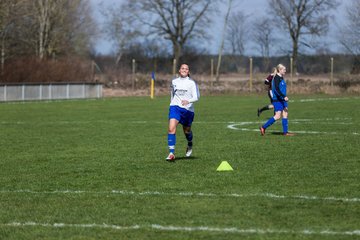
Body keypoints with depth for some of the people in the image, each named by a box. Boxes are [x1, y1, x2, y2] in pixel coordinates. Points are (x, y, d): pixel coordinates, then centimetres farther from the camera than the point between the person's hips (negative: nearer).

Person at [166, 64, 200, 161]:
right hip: (175, 107, 1)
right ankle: (171, 153, -22)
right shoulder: (174, 82, 8)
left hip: (188, 109, -1)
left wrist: (188, 101, -29)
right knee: (171, 128, -20)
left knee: (187, 130, 15)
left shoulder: (192, 83, -3)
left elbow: (196, 97, -10)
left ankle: (190, 145, 50)